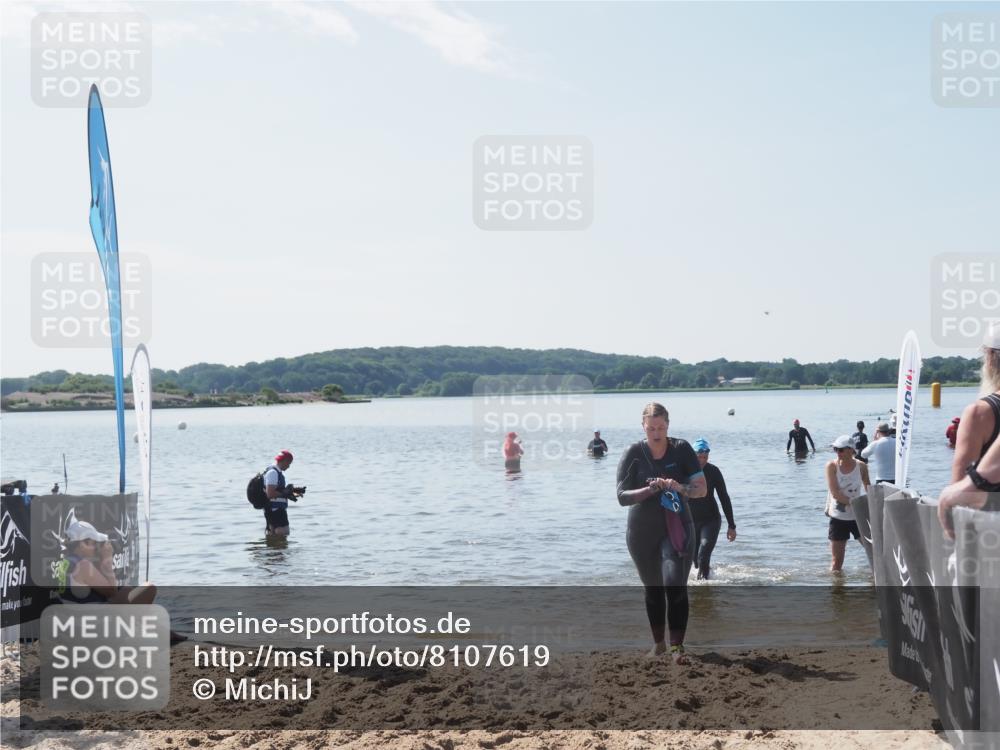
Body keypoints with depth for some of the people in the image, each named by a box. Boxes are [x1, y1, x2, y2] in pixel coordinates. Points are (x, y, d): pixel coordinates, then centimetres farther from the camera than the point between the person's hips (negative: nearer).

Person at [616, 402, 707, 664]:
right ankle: (658, 643, 30)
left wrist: (679, 487, -25)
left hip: (677, 527, -1)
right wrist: (652, 489, -26)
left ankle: (677, 647, -11)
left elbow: (701, 489, -4)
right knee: (652, 590, 13)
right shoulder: (633, 454, -6)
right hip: (642, 532, 1)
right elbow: (622, 496, -11)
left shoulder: (681, 449, -5)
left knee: (675, 585, -17)